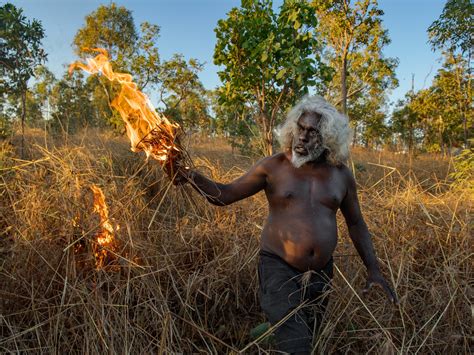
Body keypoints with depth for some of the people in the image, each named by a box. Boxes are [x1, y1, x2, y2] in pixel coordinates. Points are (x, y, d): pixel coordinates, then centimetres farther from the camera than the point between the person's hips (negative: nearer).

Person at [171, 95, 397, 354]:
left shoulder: (341, 174, 0)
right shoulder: (274, 166, -8)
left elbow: (356, 223, 10)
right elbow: (225, 194, -6)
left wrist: (373, 269, 7)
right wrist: (192, 177, -23)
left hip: (321, 273, 4)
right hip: (279, 268, -4)